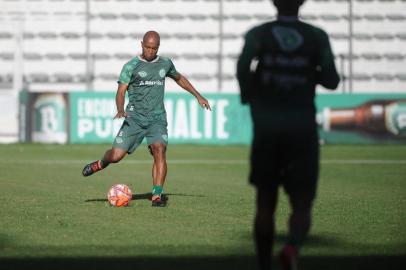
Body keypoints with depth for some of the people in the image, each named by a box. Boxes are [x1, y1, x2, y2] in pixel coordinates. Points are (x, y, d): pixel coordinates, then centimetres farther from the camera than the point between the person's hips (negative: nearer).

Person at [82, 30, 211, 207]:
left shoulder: (165, 64, 12)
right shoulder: (131, 66, 0)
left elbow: (179, 78, 32)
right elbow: (121, 92, -5)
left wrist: (198, 96, 28)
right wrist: (120, 110, -24)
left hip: (157, 119, 2)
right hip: (134, 118, -2)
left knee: (159, 150, -23)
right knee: (116, 155, -9)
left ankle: (157, 195, -21)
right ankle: (101, 164, 28)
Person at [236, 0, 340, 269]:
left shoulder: (258, 34, 1)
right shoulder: (317, 37, 2)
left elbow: (244, 65, -15)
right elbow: (332, 81, -3)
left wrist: (249, 97, 3)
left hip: (266, 127, 1)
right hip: (303, 127, -1)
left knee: (265, 204, 14)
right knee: (302, 205, 2)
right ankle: (292, 248, -28)